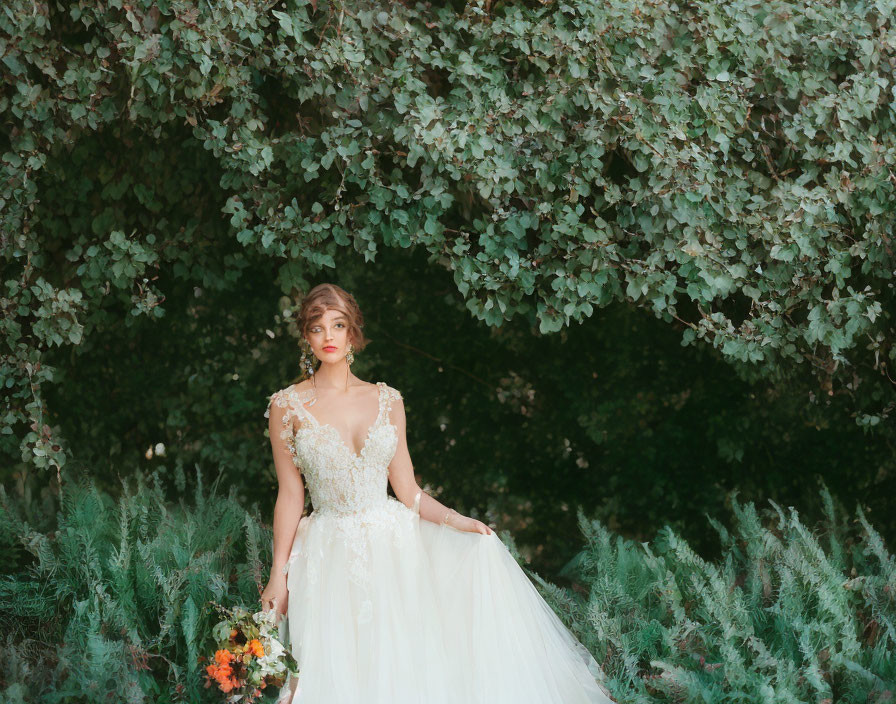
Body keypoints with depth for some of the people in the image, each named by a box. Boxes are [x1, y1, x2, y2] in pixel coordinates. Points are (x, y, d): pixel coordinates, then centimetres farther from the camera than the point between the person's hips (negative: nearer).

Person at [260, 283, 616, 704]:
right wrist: (278, 575, -3)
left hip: (391, 542, 3)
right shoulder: (287, 407, -1)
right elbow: (290, 495, 1)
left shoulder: (387, 401, 7)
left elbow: (407, 491, 7)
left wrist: (456, 521, -8)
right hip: (329, 555, -3)